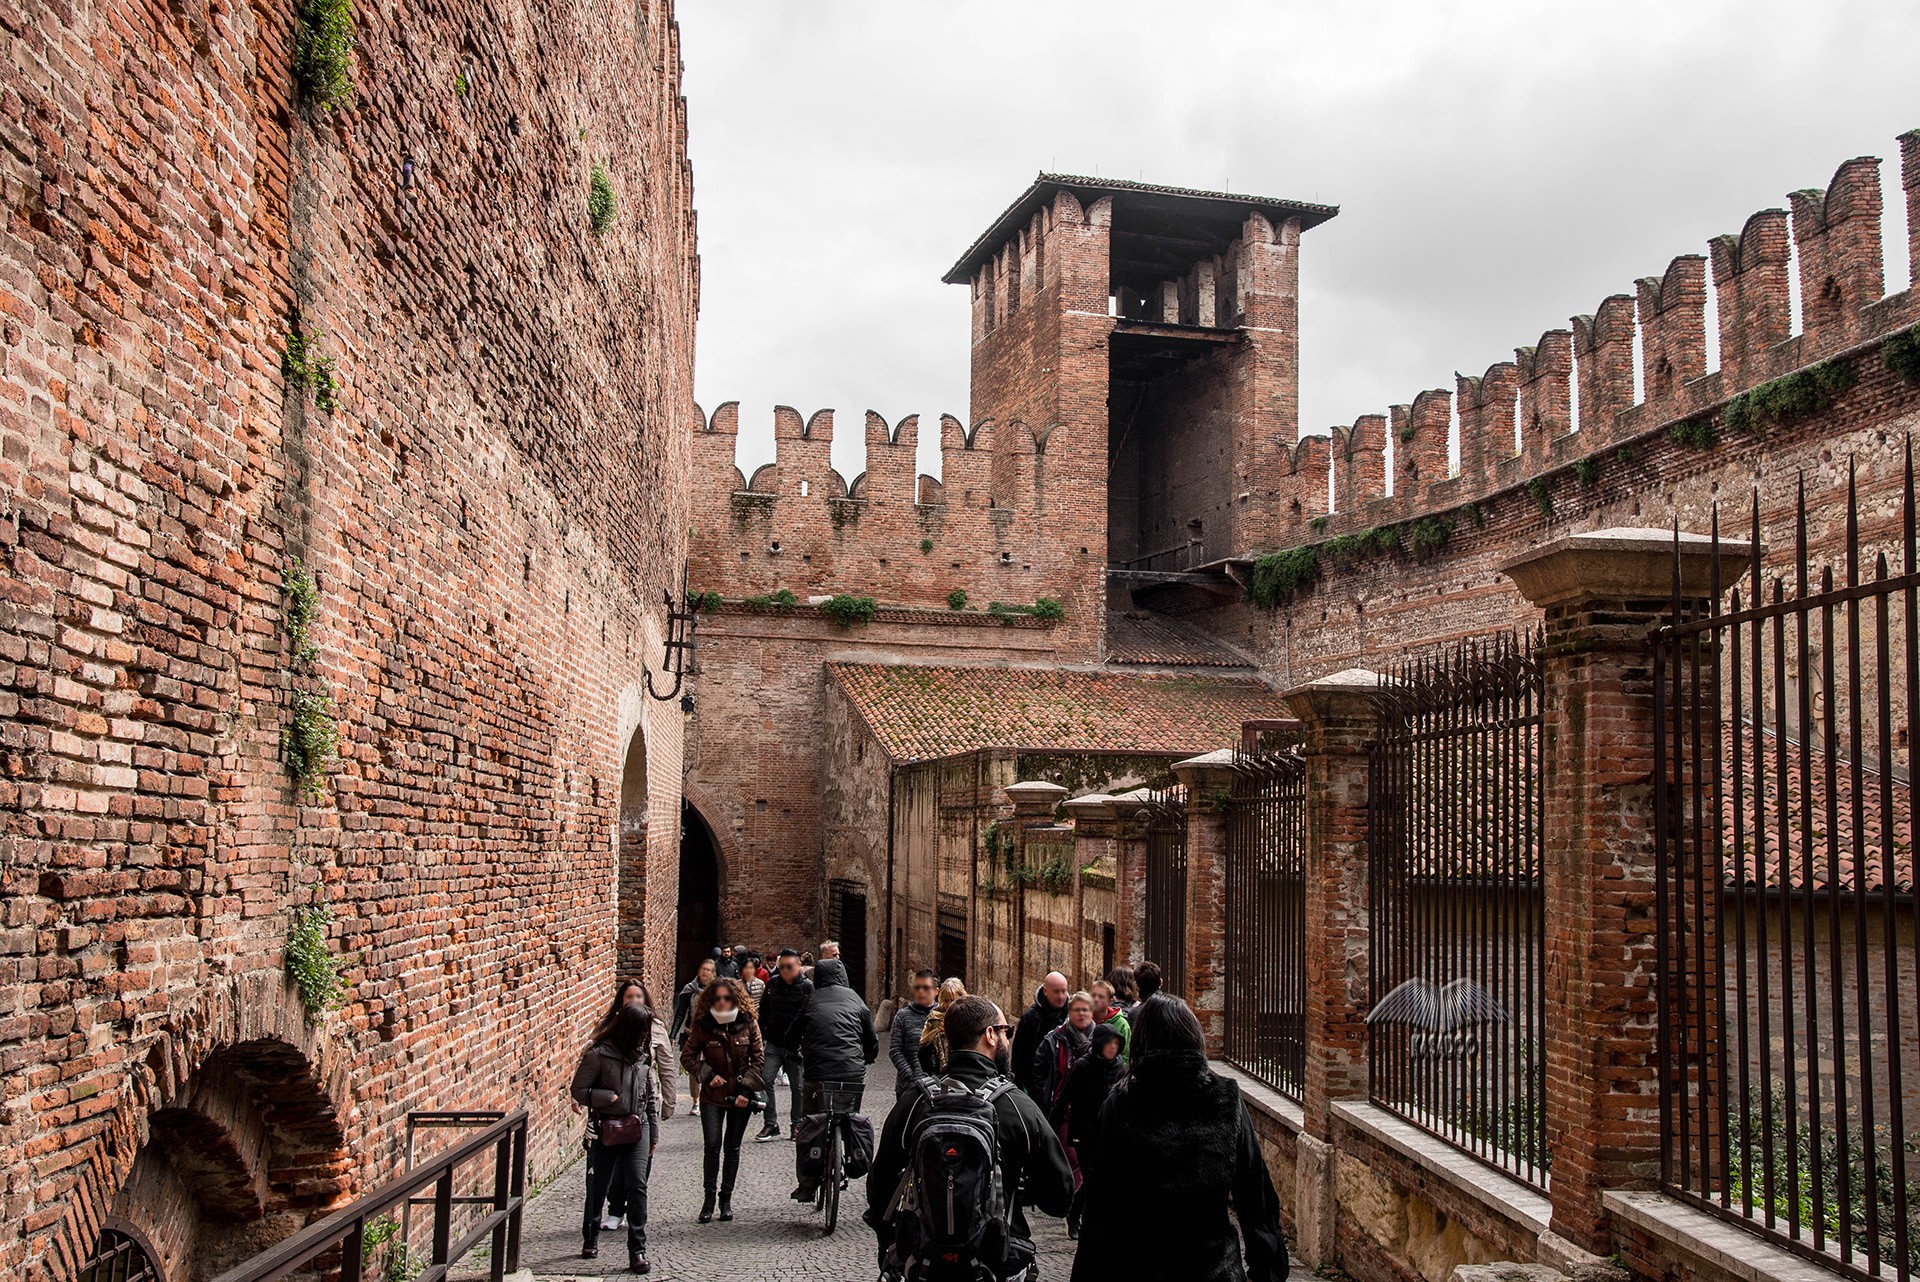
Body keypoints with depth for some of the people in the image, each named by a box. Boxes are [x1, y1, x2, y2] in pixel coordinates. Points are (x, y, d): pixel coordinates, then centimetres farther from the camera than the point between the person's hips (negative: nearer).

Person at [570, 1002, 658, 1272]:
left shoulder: (642, 1055, 5)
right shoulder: (599, 1055, -10)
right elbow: (578, 1091, -8)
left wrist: (654, 1134, 14)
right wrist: (609, 1097, -20)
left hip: (637, 1131, 3)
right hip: (605, 1131, -3)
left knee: (638, 1186, -9)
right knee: (598, 1189, 11)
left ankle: (637, 1250, -5)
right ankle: (590, 1238, 35)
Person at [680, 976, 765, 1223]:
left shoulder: (748, 1024, -4)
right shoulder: (703, 1026, -6)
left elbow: (758, 1058, 0)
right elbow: (687, 1055, 2)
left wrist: (747, 1088, -8)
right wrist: (707, 1075, -10)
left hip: (740, 1096, 1)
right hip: (713, 1095, -1)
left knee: (732, 1148, 7)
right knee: (712, 1147, -9)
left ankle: (726, 1199, 18)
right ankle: (709, 1198, 4)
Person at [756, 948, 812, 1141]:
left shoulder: (807, 987, -8)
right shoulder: (772, 983, 6)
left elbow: (805, 1017, -16)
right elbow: (763, 1011, 15)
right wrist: (759, 1036, 11)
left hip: (795, 1046, -3)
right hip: (774, 1044, 3)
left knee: (797, 1086, 6)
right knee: (764, 1080, -8)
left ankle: (797, 1124, 21)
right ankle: (771, 1125, -1)